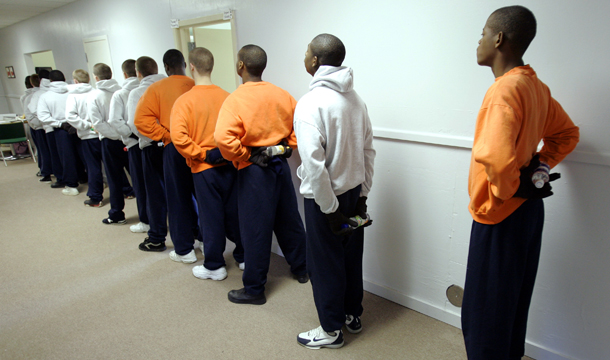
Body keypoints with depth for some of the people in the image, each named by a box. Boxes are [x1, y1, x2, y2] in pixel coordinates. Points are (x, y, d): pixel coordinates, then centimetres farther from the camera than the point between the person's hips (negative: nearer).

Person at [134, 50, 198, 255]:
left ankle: (184, 250, 16)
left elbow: (142, 119, -8)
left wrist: (165, 136, -3)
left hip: (175, 148, -2)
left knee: (179, 199, 8)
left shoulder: (157, 88, -2)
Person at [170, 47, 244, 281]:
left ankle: (214, 266, 20)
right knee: (234, 213, 15)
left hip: (204, 168, -3)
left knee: (211, 217, 8)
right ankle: (243, 256, 29)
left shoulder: (185, 100, -11)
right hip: (230, 164, 3)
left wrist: (202, 154, -11)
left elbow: (178, 136, -21)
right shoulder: (226, 97, -2)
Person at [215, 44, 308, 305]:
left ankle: (254, 289, 19)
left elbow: (223, 138, -28)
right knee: (289, 220, 20)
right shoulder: (281, 95, 1)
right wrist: (287, 145, 10)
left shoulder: (236, 99, -15)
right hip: (280, 164, 6)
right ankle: (300, 269, 38)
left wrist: (241, 156, -12)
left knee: (255, 230, 5)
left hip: (254, 169, -6)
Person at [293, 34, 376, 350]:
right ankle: (352, 314, 38)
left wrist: (330, 210, -15)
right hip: (354, 191, 7)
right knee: (351, 256, 20)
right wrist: (362, 193, 11)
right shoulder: (355, 98, 3)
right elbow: (368, 150, 6)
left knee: (324, 263, 9)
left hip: (325, 197, -7)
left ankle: (331, 330, 26)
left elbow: (314, 165, -23)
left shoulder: (310, 103, -19)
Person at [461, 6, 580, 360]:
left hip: (501, 216, -9)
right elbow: (567, 134, 21)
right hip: (528, 209, 9)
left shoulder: (505, 89, -22)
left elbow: (496, 158, -36)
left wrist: (507, 191, -18)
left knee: (484, 315, 6)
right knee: (512, 306, 24)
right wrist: (539, 165, 9)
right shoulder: (536, 86, 6)